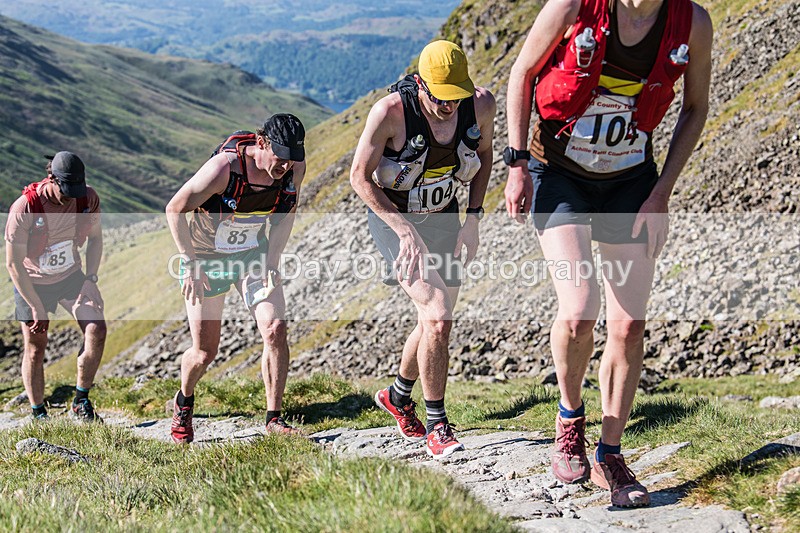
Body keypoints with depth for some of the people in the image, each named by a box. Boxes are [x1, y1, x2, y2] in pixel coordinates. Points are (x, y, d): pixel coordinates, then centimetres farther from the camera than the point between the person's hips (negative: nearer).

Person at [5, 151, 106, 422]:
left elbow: (95, 238, 2)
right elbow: (13, 263, -21)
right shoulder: (24, 209, -29)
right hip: (32, 282, -3)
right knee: (35, 348, 0)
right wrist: (37, 308, -18)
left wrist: (90, 279, -8)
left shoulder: (88, 199, -18)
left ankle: (81, 403, 2)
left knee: (96, 331, -13)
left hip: (70, 276, 3)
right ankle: (38, 416, 16)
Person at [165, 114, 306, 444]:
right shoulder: (224, 168, -31)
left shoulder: (295, 168, -16)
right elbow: (174, 210, -19)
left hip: (254, 254, 4)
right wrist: (191, 265, -19)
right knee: (204, 352, 2)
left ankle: (274, 419, -5)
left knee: (275, 329, -16)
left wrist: (272, 261, -5)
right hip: (205, 258, -3)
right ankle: (183, 403, 34)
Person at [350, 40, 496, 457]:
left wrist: (473, 220, -2)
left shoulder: (480, 105, -17)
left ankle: (398, 396, 41)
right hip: (392, 219, -5)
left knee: (434, 323, 13)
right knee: (438, 315, -19)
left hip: (443, 220, 5)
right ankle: (436, 425, -6)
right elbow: (359, 176, -18)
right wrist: (406, 231, -22)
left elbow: (484, 154, 4)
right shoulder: (390, 112, -28)